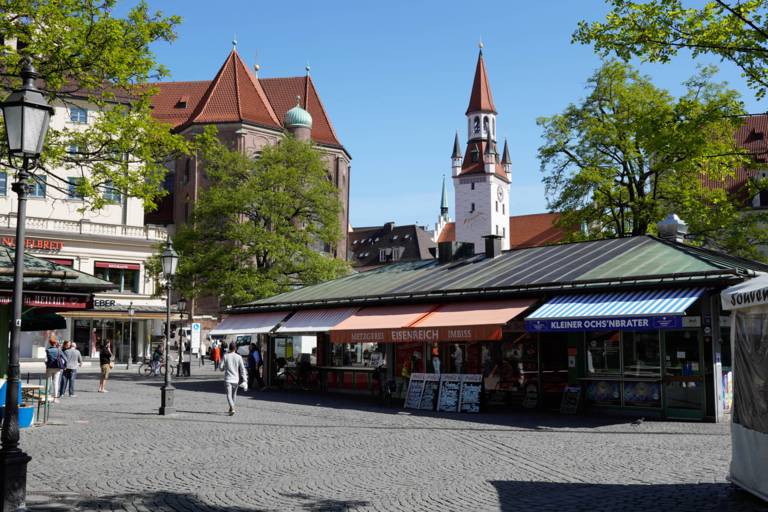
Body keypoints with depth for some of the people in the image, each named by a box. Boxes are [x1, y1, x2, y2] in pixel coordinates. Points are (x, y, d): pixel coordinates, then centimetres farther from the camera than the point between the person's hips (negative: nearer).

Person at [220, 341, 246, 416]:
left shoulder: (225, 356, -5)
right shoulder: (238, 357, -3)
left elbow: (221, 368, -3)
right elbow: (242, 369, -5)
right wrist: (244, 380, -3)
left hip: (228, 379, -2)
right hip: (236, 379, 2)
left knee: (229, 395, -5)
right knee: (234, 394, 20)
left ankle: (232, 409, -25)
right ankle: (231, 408, 32)